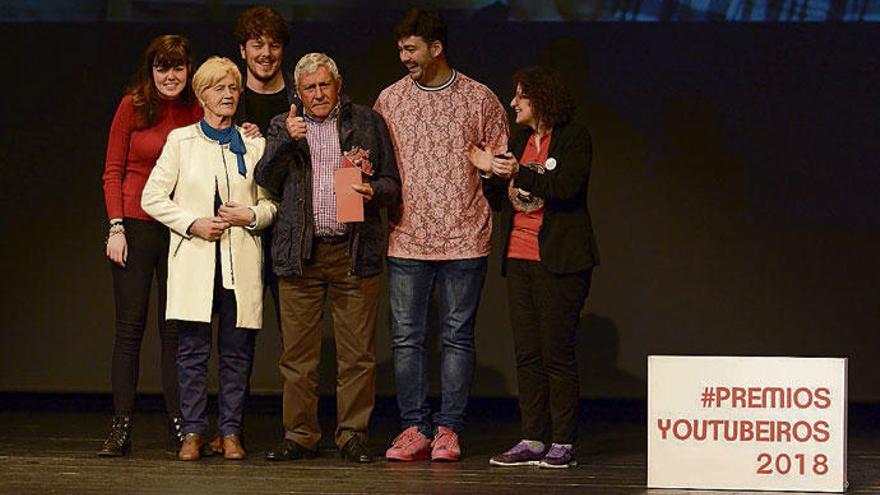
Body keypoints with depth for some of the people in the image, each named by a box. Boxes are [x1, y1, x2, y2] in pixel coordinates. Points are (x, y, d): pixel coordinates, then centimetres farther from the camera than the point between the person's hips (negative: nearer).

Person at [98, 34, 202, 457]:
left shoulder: (197, 113, 5)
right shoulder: (133, 106, 1)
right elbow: (112, 171, 1)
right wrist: (116, 227, -6)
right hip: (136, 226, -1)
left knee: (175, 328, 3)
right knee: (129, 327, 0)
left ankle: (178, 424, 8)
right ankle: (120, 427, 2)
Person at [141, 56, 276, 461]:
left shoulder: (254, 145, 12)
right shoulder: (180, 141, 8)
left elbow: (271, 203, 13)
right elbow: (152, 197, 4)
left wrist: (250, 215, -7)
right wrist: (193, 223, -7)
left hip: (240, 259, 1)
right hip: (194, 258, -1)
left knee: (237, 350, 1)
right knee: (192, 349, -3)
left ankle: (231, 432, 7)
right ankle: (193, 432, 2)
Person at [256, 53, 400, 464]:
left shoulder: (367, 124, 11)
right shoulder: (283, 127, 14)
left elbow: (392, 183, 13)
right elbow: (265, 182, 3)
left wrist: (373, 191, -9)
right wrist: (286, 141, -10)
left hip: (354, 251, -1)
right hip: (300, 254, 1)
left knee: (357, 352, -1)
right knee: (298, 352, 1)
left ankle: (353, 435, 6)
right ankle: (300, 436, 9)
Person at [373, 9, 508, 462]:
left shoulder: (479, 99, 3)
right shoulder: (389, 100, 9)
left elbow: (501, 162, 11)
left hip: (464, 238, -2)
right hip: (408, 237, 2)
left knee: (457, 336, 2)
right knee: (406, 336, 2)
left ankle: (448, 428, 8)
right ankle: (414, 427, 9)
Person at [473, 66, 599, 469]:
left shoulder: (573, 138, -3)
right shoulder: (519, 141, 17)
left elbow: (566, 187, -19)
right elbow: (500, 200, 18)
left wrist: (519, 173, -23)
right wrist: (490, 173, 1)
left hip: (558, 261, -7)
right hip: (519, 258, 7)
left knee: (557, 352, -6)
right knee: (527, 353, 6)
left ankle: (563, 443, -1)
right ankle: (533, 440, 9)